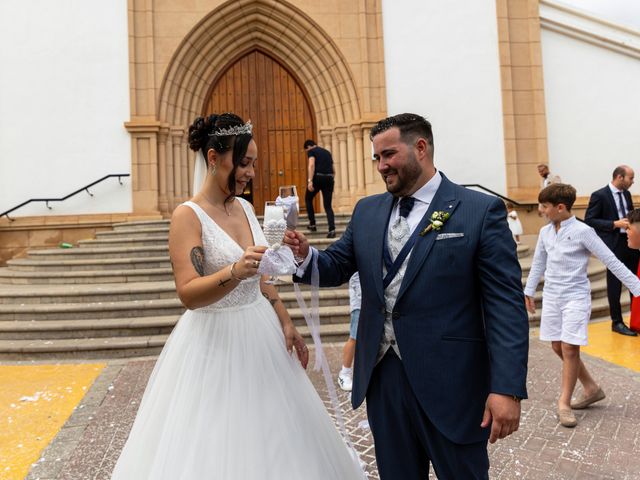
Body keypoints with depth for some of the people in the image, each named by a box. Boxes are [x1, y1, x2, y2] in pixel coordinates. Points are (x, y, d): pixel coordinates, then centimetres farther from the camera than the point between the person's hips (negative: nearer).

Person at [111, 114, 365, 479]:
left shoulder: (245, 208, 6)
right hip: (214, 342, -6)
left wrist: (286, 322, 10)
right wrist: (234, 272, -40)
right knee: (217, 446, 5)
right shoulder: (188, 216, -15)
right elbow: (188, 293, -24)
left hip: (261, 333, 7)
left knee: (270, 438, 17)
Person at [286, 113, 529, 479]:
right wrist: (306, 255, -14)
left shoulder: (481, 211, -8)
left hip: (450, 383, -4)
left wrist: (508, 388, -17)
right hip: (382, 377, 5)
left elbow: (506, 305, -11)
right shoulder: (366, 211, 8)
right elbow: (336, 267, 8)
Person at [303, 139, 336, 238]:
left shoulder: (311, 151, 6)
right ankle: (332, 229, -11)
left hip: (318, 177, -5)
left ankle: (312, 224, 19)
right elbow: (333, 170, 26)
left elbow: (311, 165, -14)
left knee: (308, 199, 20)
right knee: (328, 206, 5)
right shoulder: (327, 152, 25)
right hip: (329, 178, 5)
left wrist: (310, 181, -22)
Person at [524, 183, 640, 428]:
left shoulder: (583, 231, -12)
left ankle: (564, 403, 5)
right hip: (551, 296, 6)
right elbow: (538, 263, 17)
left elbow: (611, 260, -10)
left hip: (576, 296, -6)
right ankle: (592, 389, 27)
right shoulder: (545, 232, 5)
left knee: (570, 348, -7)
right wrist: (529, 291, 21)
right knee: (558, 347, 9)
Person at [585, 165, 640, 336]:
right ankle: (617, 322, 16)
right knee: (614, 284, 4)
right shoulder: (599, 195, -11)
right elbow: (589, 220, -14)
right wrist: (615, 224, -20)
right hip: (614, 244, -6)